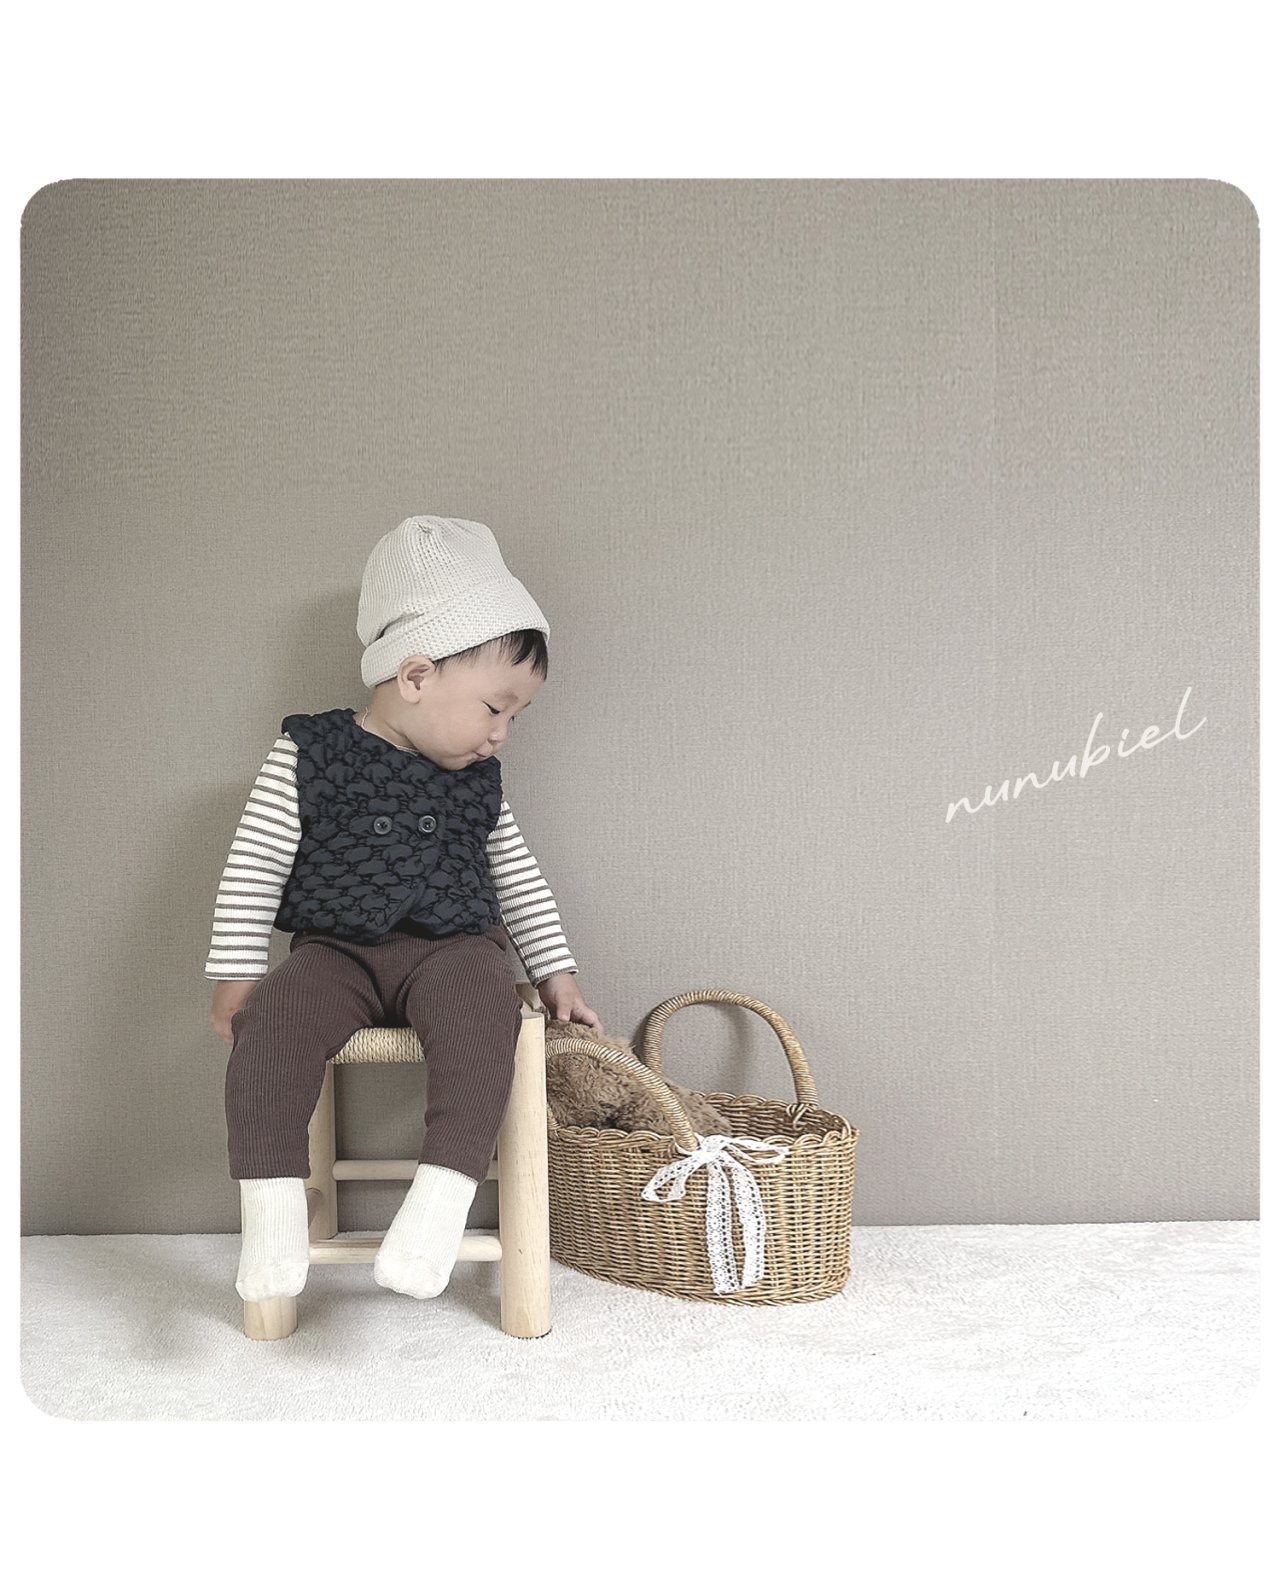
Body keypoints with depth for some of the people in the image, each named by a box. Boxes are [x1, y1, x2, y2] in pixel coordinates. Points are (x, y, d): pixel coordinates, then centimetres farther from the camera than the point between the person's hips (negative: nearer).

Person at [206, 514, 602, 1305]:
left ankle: (443, 1195, -35)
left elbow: (518, 877, 18)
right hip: (336, 951, -1)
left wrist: (555, 970, 14)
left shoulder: (478, 780, 9)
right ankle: (272, 1199, -22)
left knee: (482, 1012, -32)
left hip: (454, 950, 1)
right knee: (272, 1021, -30)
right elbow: (254, 865, 0)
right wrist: (237, 974, -2)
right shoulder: (308, 755, -2)